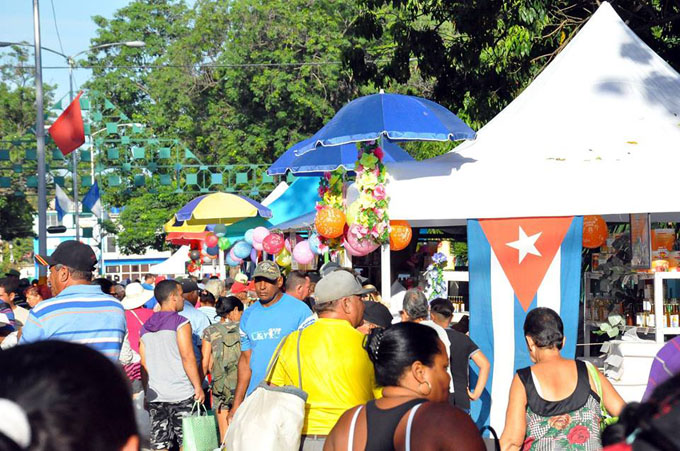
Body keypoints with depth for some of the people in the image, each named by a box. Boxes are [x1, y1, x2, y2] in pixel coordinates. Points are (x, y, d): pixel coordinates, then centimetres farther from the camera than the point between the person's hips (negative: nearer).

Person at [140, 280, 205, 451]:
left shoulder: (145, 328, 13)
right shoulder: (180, 323, -6)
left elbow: (144, 364, 14)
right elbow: (187, 357, -13)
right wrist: (198, 387, -10)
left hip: (155, 395, 5)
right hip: (181, 393, -5)